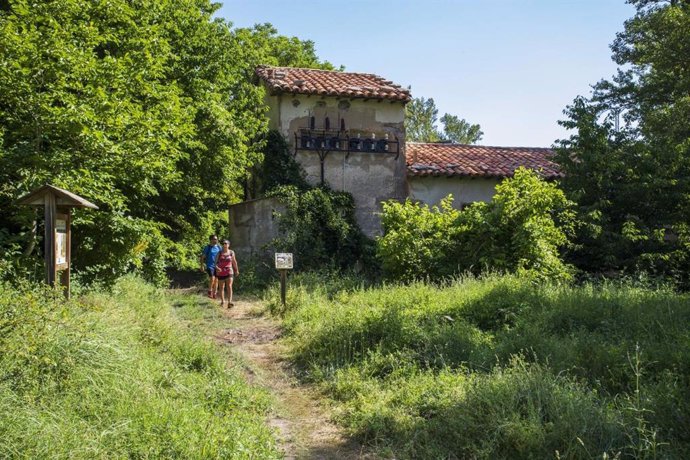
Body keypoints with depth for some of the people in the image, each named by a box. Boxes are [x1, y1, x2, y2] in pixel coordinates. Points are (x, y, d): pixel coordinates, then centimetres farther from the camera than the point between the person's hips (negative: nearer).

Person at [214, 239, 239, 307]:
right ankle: (222, 301, 30)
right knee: (221, 287, 11)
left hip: (229, 272, -1)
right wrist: (217, 267, -28)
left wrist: (236, 270, 20)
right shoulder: (219, 253, -3)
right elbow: (216, 262, -7)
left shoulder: (231, 252, 0)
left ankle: (229, 302, -23)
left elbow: (234, 261, 12)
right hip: (220, 273, 1)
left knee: (229, 286, -15)